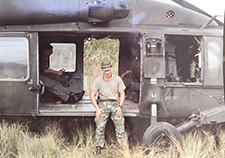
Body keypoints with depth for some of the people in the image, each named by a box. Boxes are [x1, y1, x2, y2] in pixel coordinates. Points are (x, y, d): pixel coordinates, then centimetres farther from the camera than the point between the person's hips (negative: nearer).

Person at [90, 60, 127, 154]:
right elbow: (92, 95, 4)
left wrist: (120, 106, -5)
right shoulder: (98, 81, 1)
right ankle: (99, 147, 8)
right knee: (100, 126, -4)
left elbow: (122, 94, 7)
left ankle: (123, 146, 3)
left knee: (120, 125, -5)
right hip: (103, 104, 0)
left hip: (115, 103, 0)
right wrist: (97, 108, -6)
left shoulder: (117, 79, 2)